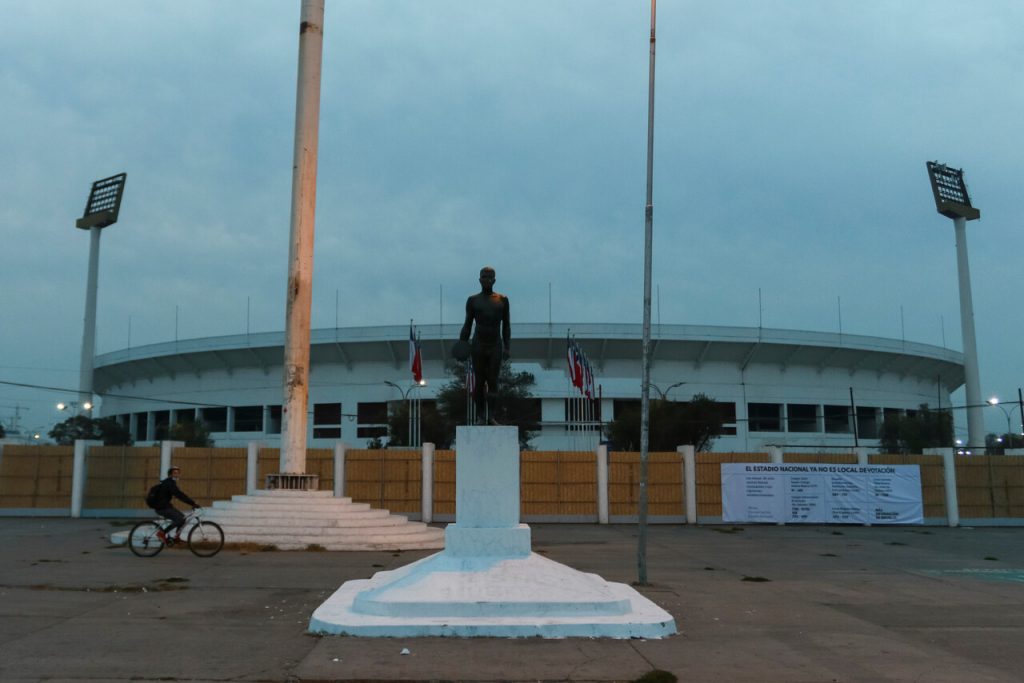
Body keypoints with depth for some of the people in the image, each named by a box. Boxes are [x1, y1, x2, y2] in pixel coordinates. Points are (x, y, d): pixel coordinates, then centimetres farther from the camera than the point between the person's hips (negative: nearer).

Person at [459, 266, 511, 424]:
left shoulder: (502, 300, 8)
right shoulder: (472, 300, 6)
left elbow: (506, 326, 8)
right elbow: (467, 325, 6)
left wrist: (507, 347, -1)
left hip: (496, 346, 0)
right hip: (478, 346, 0)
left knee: (493, 382, -5)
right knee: (479, 382, 0)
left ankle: (491, 416, -7)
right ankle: (480, 417, 4)